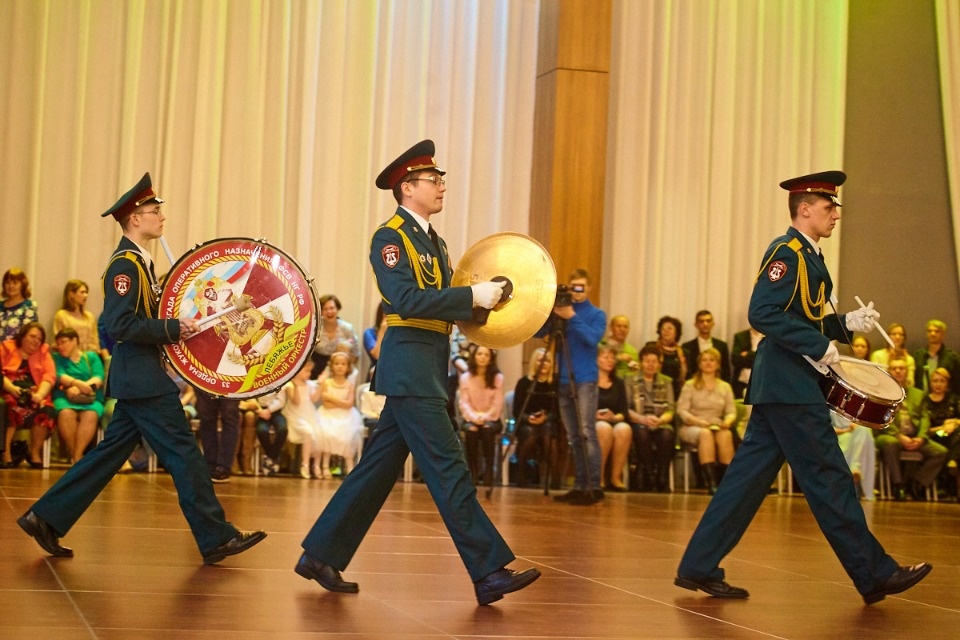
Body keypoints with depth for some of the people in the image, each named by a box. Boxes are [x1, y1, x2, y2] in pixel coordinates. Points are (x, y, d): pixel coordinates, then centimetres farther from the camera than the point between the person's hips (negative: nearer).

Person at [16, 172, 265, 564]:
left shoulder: (137, 261, 16)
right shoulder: (125, 264, -15)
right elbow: (120, 325, -22)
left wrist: (178, 325, 10)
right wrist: (174, 328, -20)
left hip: (139, 379, 10)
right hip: (142, 379, -10)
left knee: (112, 451, 12)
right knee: (183, 453, -6)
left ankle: (46, 518, 15)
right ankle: (216, 539, -1)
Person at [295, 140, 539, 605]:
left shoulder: (432, 241, 19)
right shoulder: (389, 238, -9)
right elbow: (407, 300, -21)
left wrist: (480, 300, 4)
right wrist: (472, 295, -20)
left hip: (428, 368, 10)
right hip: (408, 366, -10)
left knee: (379, 465, 11)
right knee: (448, 469, -9)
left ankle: (322, 555, 18)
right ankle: (489, 572, -9)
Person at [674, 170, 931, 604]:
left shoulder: (807, 255, 18)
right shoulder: (786, 252, -12)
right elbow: (763, 314, -22)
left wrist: (847, 323, 11)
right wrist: (820, 346, -20)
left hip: (779, 386, 10)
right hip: (789, 386, -10)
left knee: (750, 475, 8)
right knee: (828, 478, -3)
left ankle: (699, 567, 10)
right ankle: (875, 575, 4)